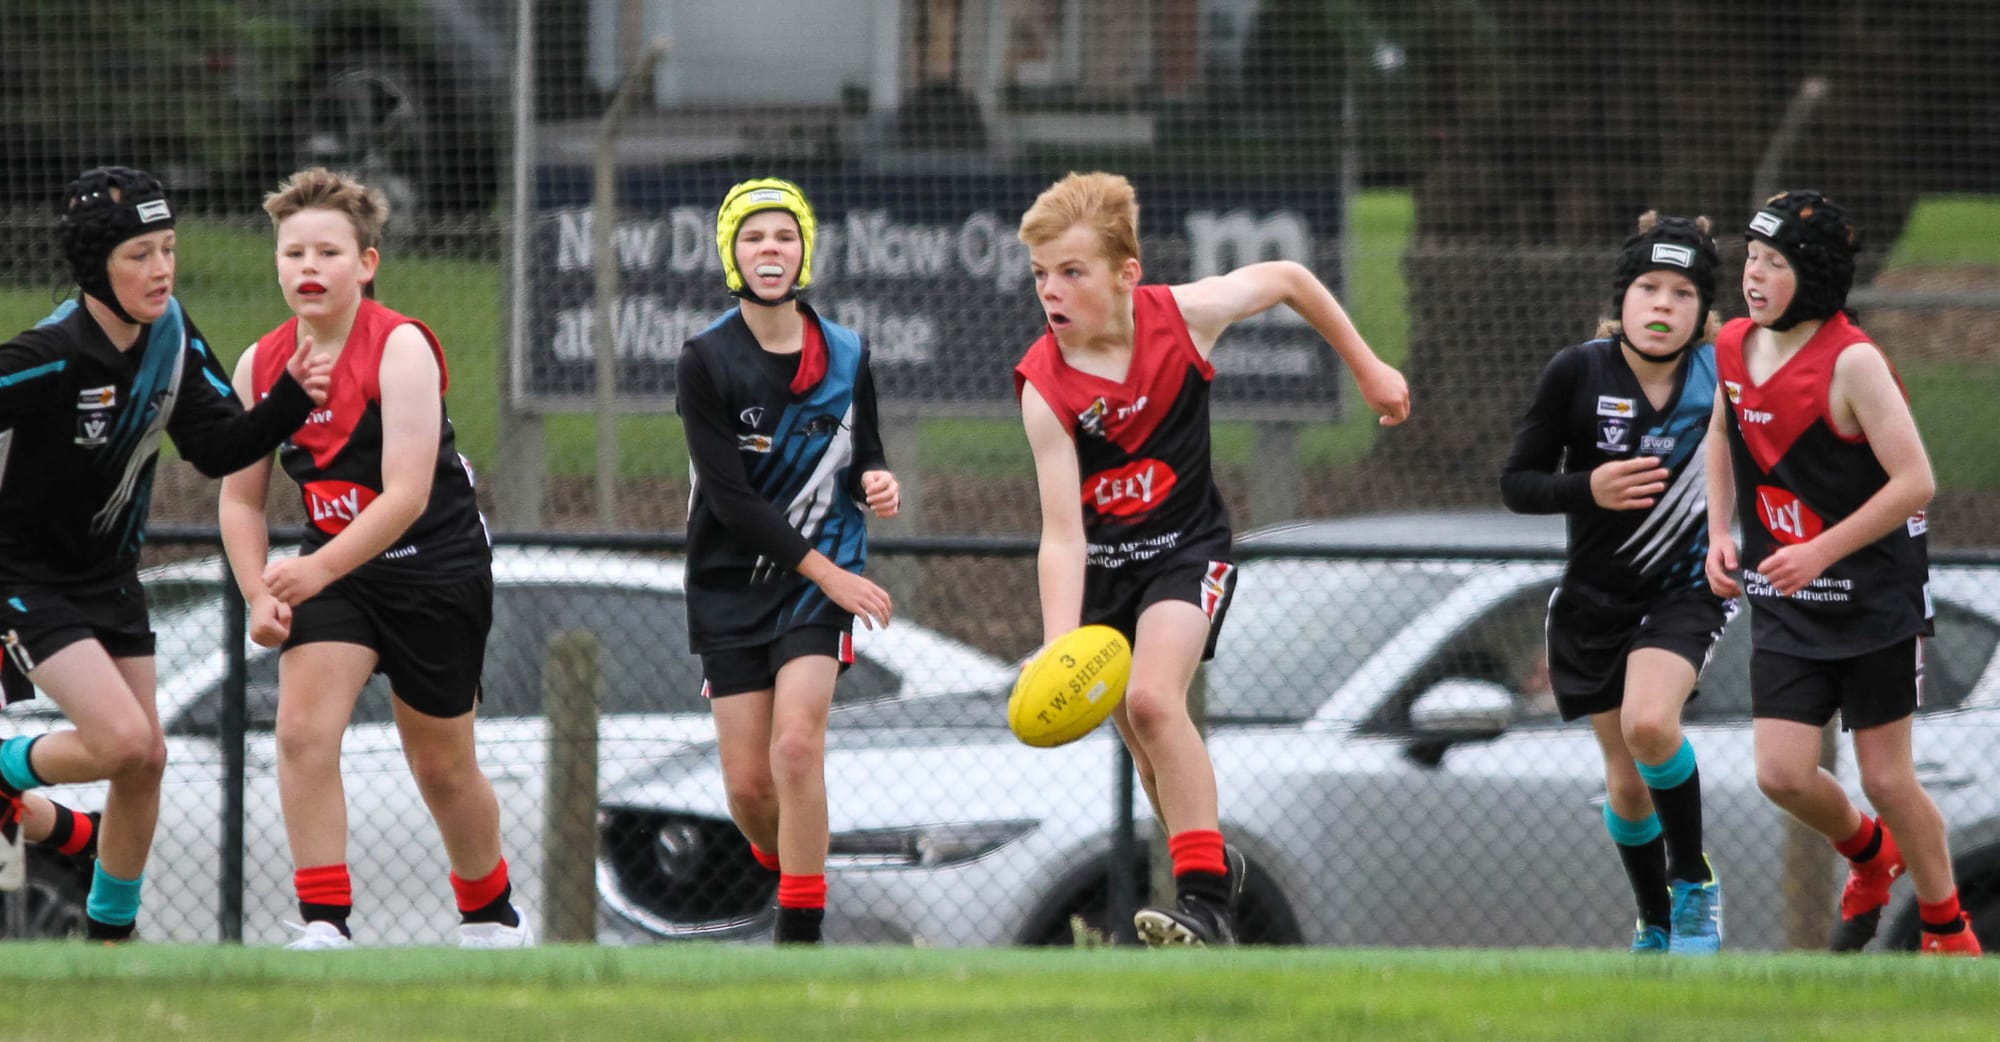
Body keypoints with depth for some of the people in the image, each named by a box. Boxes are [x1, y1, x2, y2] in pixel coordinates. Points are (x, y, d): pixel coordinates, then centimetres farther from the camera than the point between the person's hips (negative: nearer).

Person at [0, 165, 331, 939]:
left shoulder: (172, 338, -7)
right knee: (121, 738, -21)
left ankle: (110, 933, 27)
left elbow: (219, 449, -5)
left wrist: (290, 401, -21)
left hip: (109, 575, 7)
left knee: (144, 761, 8)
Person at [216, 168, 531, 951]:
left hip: (436, 569, -4)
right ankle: (325, 926, -16)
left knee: (441, 766, 9)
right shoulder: (259, 366, -3)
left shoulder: (401, 348, -20)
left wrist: (319, 570, -39)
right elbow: (241, 498, 6)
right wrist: (261, 597, -9)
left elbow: (406, 496, -28)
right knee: (303, 728, -19)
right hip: (334, 569, 4)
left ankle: (493, 915, 33)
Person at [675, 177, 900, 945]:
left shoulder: (845, 356, 0)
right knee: (748, 786, -1)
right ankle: (783, 866, 33)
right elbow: (731, 498, -14)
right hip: (732, 585, 0)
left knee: (796, 745, -20)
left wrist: (877, 480, -10)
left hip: (823, 577, 0)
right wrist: (826, 572, -17)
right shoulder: (706, 362, -9)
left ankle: (801, 936, -14)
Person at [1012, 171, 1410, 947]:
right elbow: (1062, 533, -26)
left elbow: (1287, 280, 2)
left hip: (1185, 548, -2)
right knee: (1146, 744, 11)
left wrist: (1368, 369, 11)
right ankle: (1213, 861, 39)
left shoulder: (1182, 317, -19)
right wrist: (1058, 652, -38)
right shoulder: (1045, 388, -21)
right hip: (1101, 560, 2)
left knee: (1151, 699, -26)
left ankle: (1207, 900, -28)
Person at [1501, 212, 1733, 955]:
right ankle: (1656, 925, 32)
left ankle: (1695, 887, -8)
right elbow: (1516, 483, -8)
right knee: (1628, 783, 8)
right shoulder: (1577, 374, -12)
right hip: (1595, 600, 1)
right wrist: (1587, 490, -25)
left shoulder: (1725, 377, -9)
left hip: (1685, 590, -1)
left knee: (1649, 724, -28)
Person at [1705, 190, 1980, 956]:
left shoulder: (1852, 362, -20)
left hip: (1875, 597, -5)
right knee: (1782, 775, -3)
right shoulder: (1734, 347, 1)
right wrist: (1721, 533, 7)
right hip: (1784, 605, 5)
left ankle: (1949, 935, 20)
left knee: (1885, 777, 0)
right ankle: (1868, 853, 30)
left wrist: (1820, 552, -26)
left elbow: (1914, 482, -22)